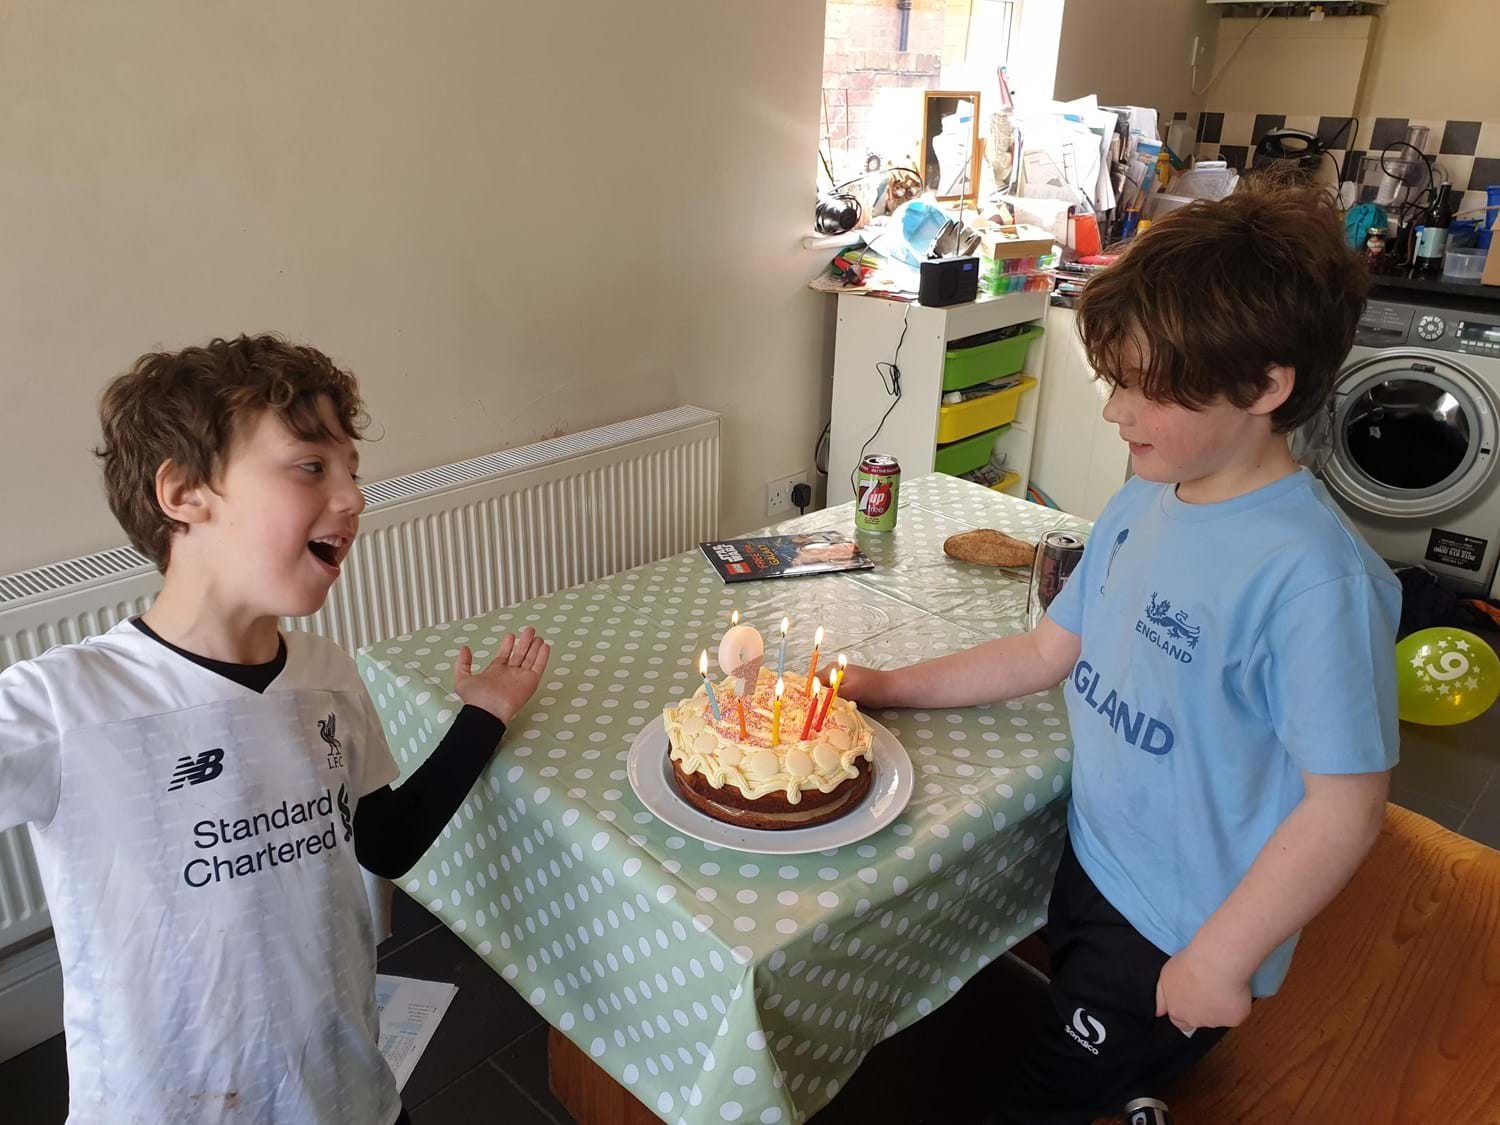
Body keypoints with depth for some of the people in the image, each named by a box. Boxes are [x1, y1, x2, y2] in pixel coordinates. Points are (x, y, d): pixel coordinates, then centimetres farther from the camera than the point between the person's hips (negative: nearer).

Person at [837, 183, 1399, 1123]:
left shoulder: (1315, 577, -27)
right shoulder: (1143, 503, -4)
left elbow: (1346, 806, -23)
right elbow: (1051, 651, 5)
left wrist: (1221, 960, -16)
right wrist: (890, 687, 2)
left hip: (1180, 935, -7)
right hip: (1088, 866, 7)